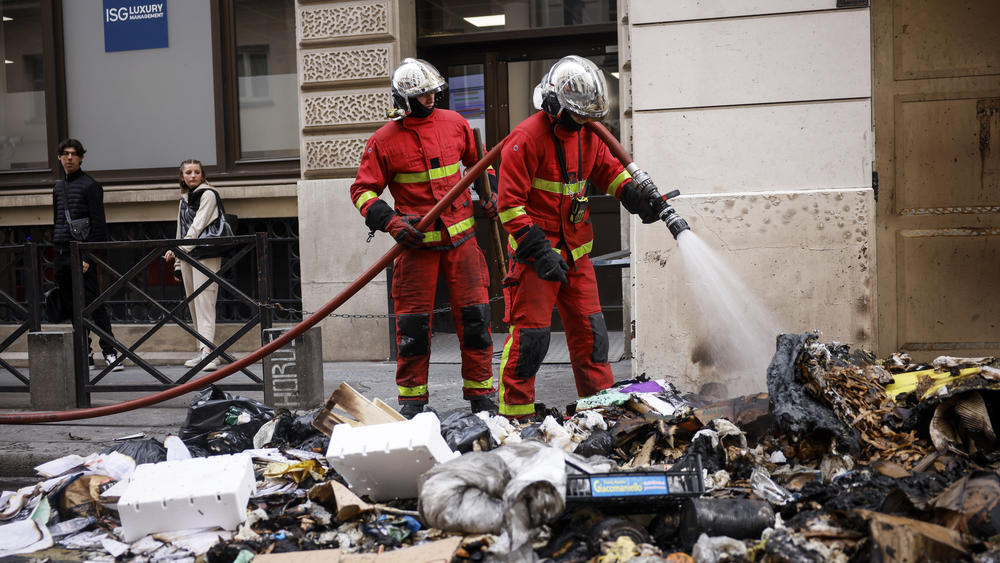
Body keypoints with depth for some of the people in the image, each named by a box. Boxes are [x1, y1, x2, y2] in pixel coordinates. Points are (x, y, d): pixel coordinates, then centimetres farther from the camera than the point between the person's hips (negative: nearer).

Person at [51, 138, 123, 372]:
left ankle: (110, 352, -7)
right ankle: (84, 354, 14)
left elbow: (99, 225, -9)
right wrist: (55, 250, 16)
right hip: (62, 255, 7)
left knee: (93, 304, -9)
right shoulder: (58, 188, 19)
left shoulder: (90, 185, -3)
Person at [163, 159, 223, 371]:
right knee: (193, 305, 8)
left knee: (204, 302, -15)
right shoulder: (183, 200, 19)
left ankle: (208, 351, -21)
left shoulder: (208, 194, -4)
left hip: (205, 254, -8)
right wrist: (177, 263, 20)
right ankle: (202, 351, 12)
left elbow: (198, 225, -15)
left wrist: (180, 249, -23)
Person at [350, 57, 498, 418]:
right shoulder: (384, 141, -4)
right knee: (413, 322, 0)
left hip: (460, 236, 3)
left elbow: (478, 161, 23)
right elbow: (362, 191, -2)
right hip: (416, 241, -3)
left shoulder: (454, 124, 6)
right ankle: (411, 398, 14)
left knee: (474, 315, 2)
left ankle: (480, 395, 13)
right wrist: (390, 221, -16)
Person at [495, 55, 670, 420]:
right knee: (530, 335, -5)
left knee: (590, 330, 10)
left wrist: (636, 195, 3)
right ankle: (514, 414, 5)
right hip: (534, 253, -7)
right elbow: (510, 203, -17)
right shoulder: (527, 139, -16)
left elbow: (607, 169, 22)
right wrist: (540, 250, -22)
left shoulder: (586, 133, 8)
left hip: (575, 252, 7)